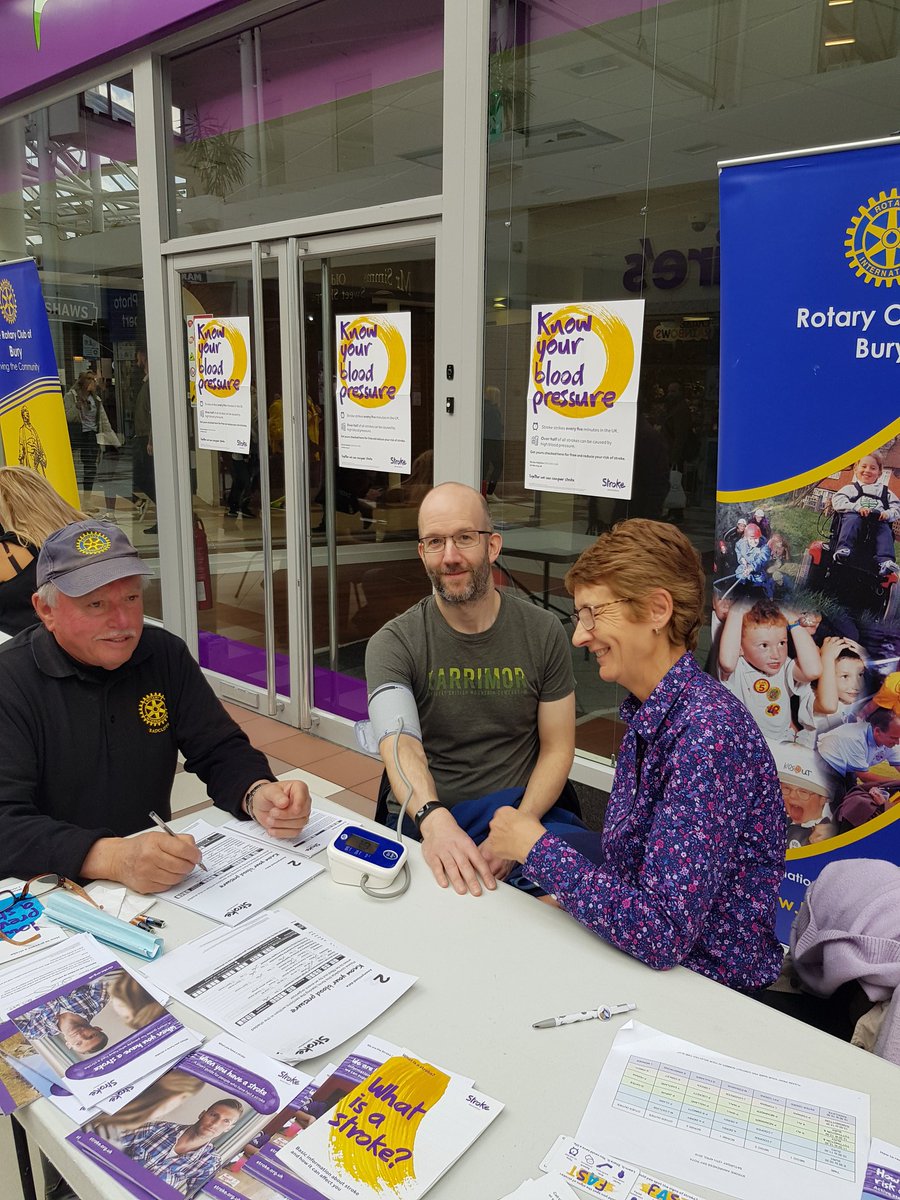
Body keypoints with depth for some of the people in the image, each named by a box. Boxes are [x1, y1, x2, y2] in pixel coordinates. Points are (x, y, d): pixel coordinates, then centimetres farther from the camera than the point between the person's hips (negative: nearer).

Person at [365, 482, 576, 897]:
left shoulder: (543, 633, 1)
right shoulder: (393, 644, -5)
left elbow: (557, 747, 2)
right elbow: (399, 743, -21)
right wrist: (433, 819, -43)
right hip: (422, 827, -1)